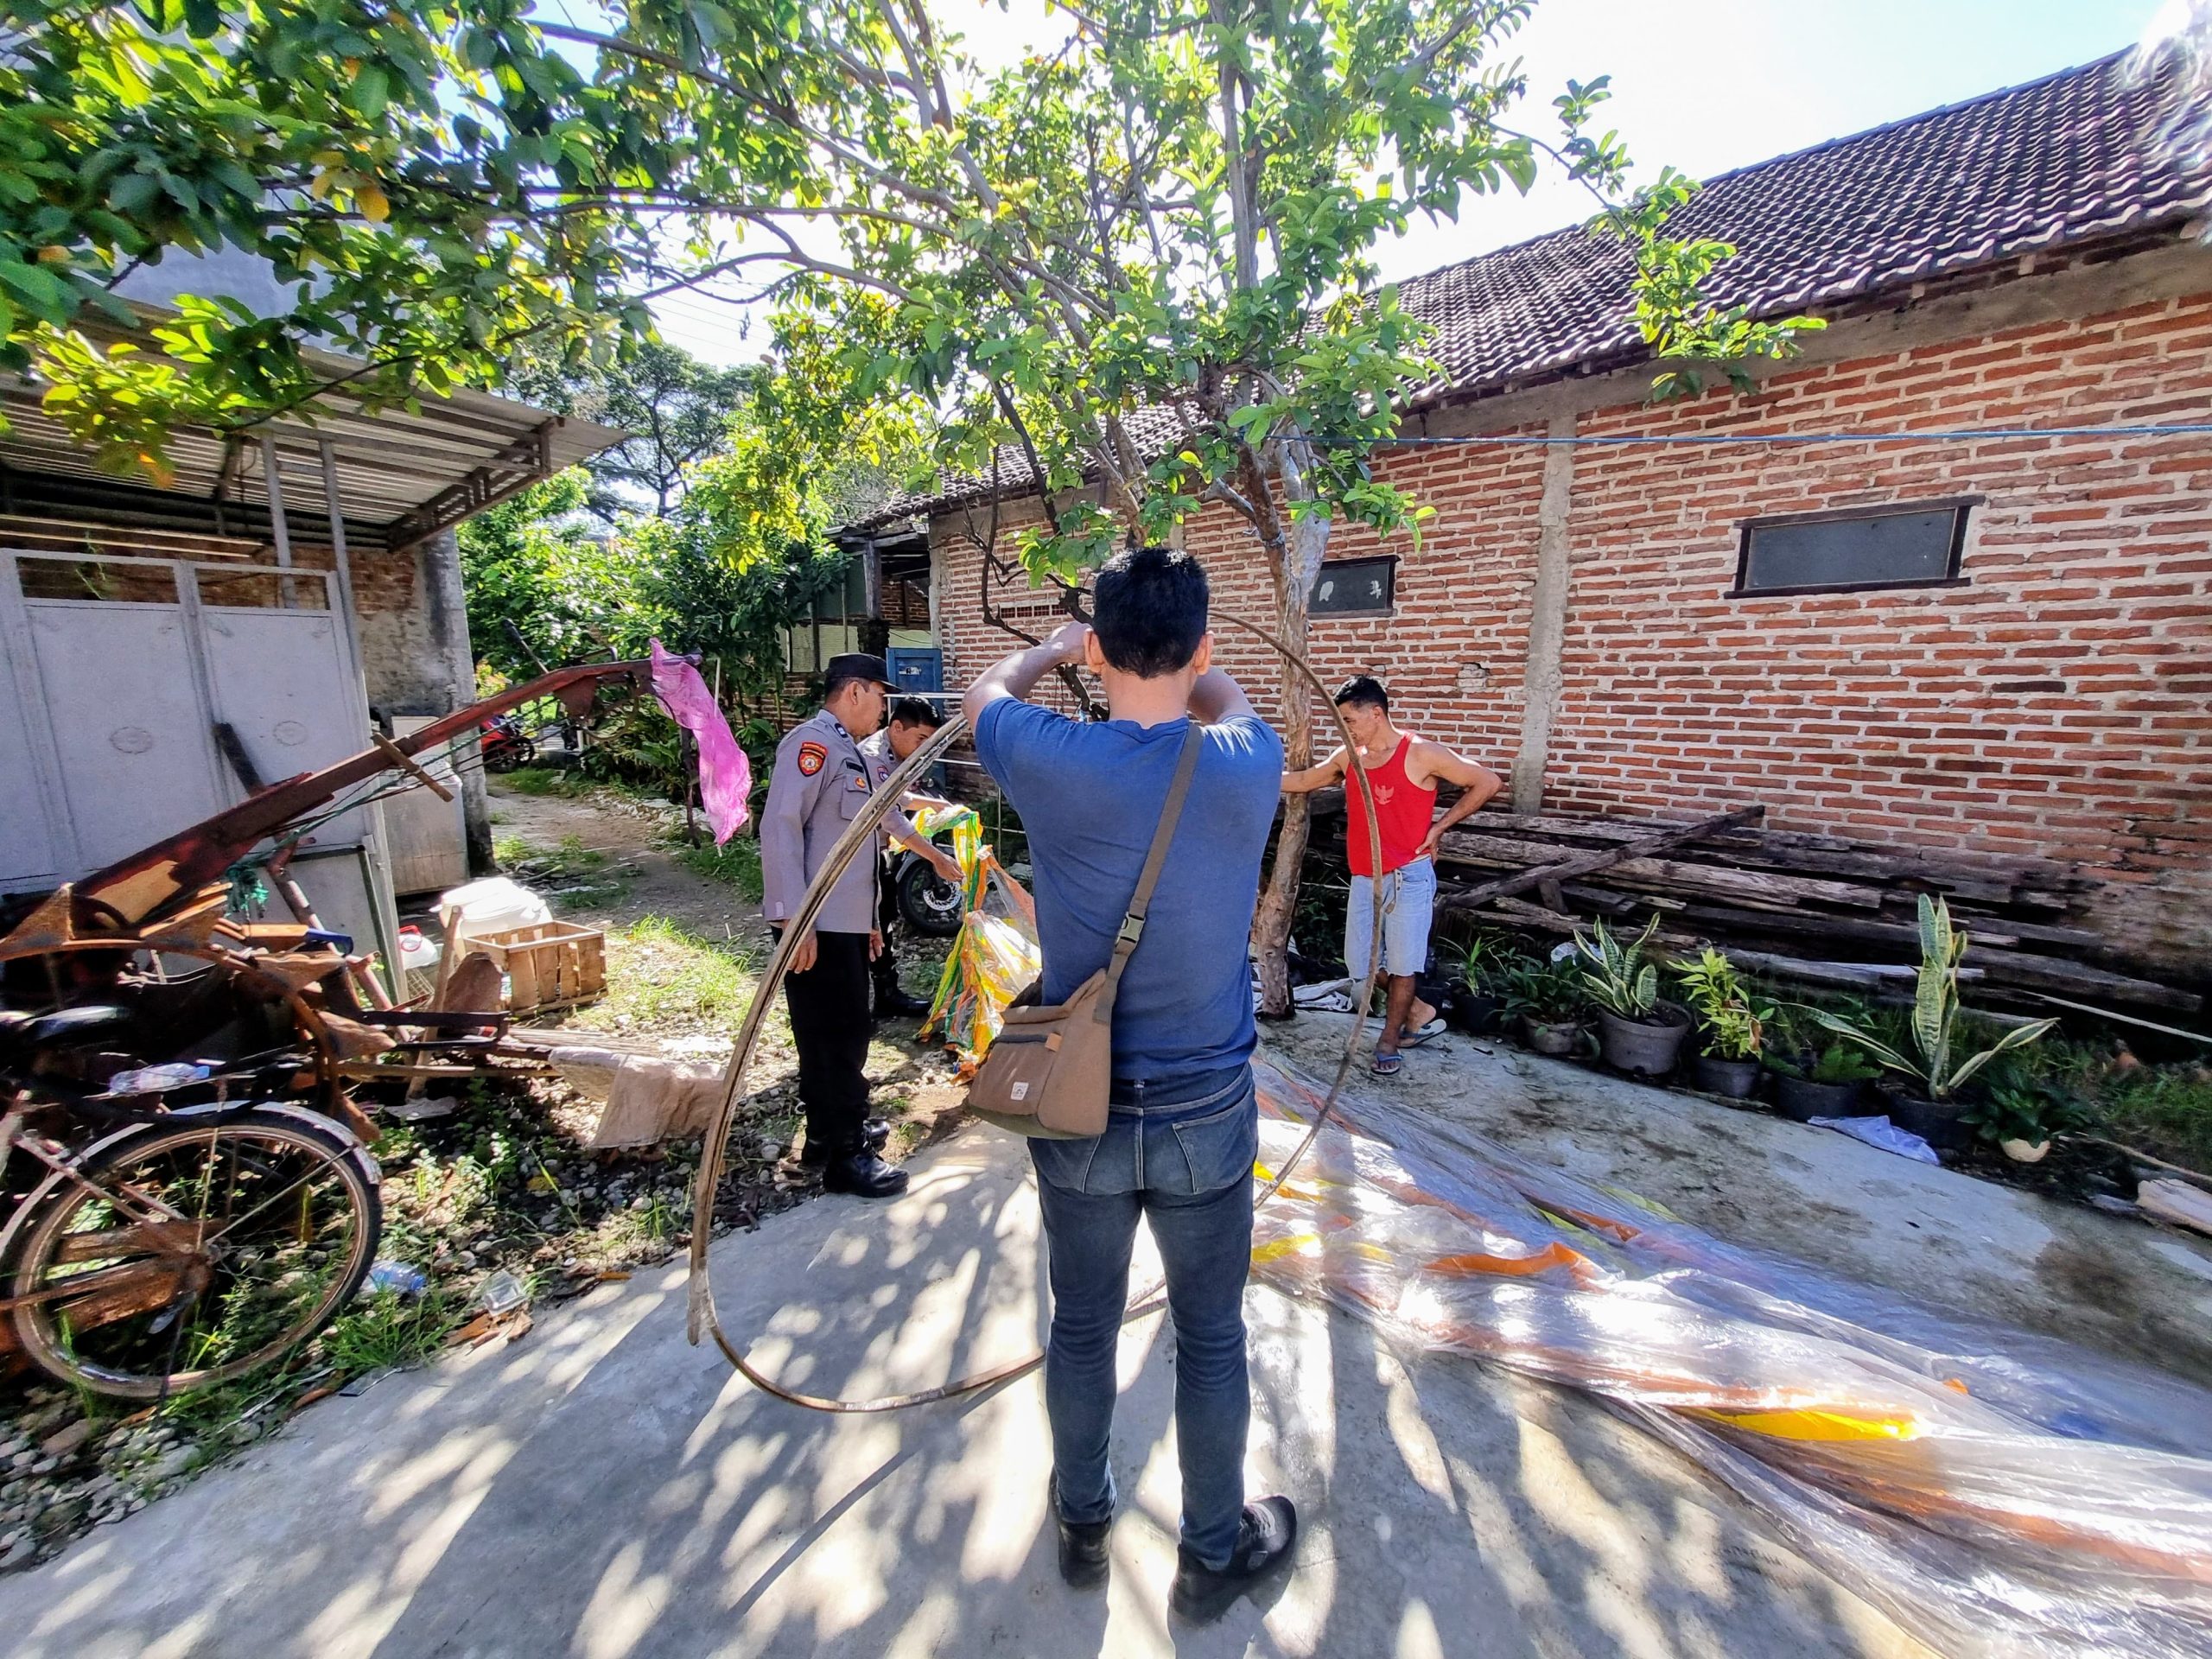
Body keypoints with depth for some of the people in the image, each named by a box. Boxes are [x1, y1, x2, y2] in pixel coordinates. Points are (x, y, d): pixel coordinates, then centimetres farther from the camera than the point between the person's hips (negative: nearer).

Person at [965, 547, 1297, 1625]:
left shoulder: (1051, 761, -16)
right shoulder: (1246, 766, -14)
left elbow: (987, 691, 9)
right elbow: (1227, 699, 13)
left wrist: (1056, 647, 26)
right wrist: (1176, 647, 29)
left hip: (1078, 1111, 1)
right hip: (1207, 1113, 0)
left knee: (1082, 1326, 22)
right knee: (1210, 1340, 21)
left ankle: (1082, 1524, 48)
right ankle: (1213, 1553, 45)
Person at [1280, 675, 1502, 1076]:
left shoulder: (1421, 754, -12)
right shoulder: (1347, 756, 5)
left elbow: (1487, 782, -6)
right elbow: (1302, 781, 17)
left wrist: (1439, 827, -8)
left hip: (1409, 876, -6)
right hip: (1365, 878, 6)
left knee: (1401, 963, 4)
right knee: (1360, 962, 8)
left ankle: (1388, 1041, 22)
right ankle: (1420, 1013, 30)